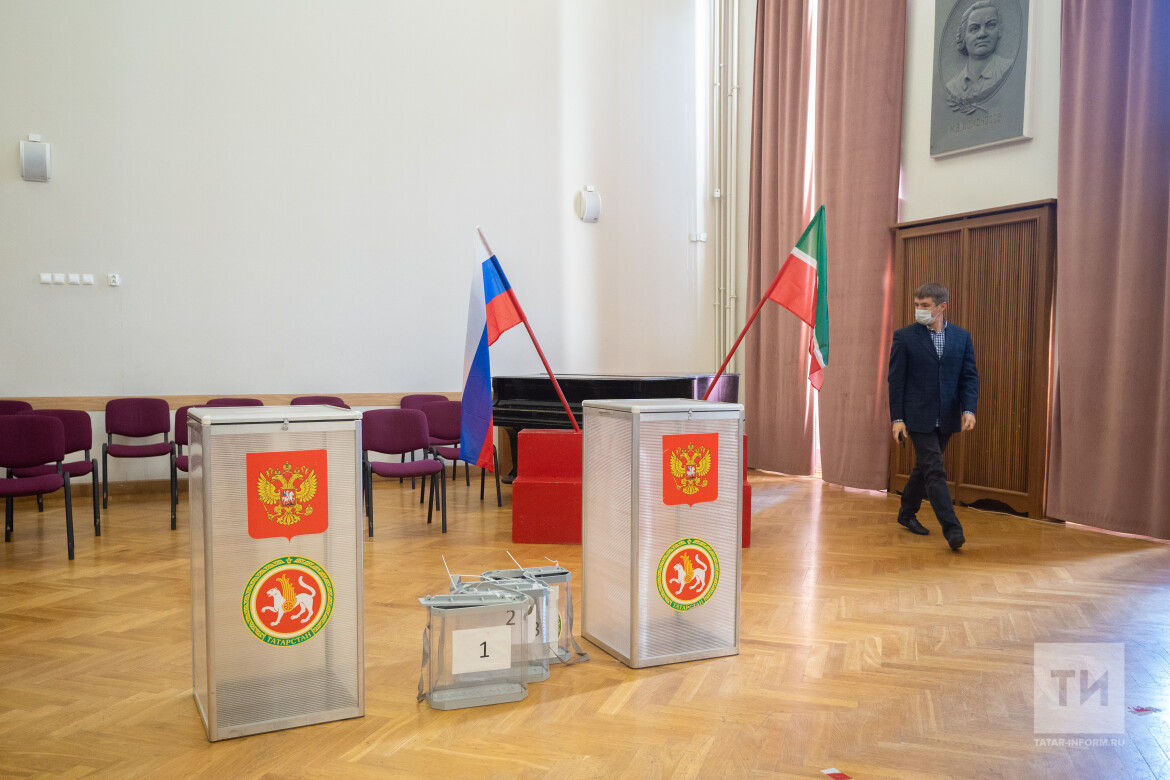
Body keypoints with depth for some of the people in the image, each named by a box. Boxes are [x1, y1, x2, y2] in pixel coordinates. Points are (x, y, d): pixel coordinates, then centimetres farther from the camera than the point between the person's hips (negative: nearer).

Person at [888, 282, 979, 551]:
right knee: (935, 471, -9)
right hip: (919, 417, -4)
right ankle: (951, 529, -8)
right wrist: (897, 418, -9)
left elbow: (970, 376, 4)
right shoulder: (904, 336, -4)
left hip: (946, 418, 4)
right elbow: (896, 380, -4)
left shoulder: (962, 337, 5)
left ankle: (907, 513, 34)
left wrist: (969, 409, -11)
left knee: (924, 467, 16)